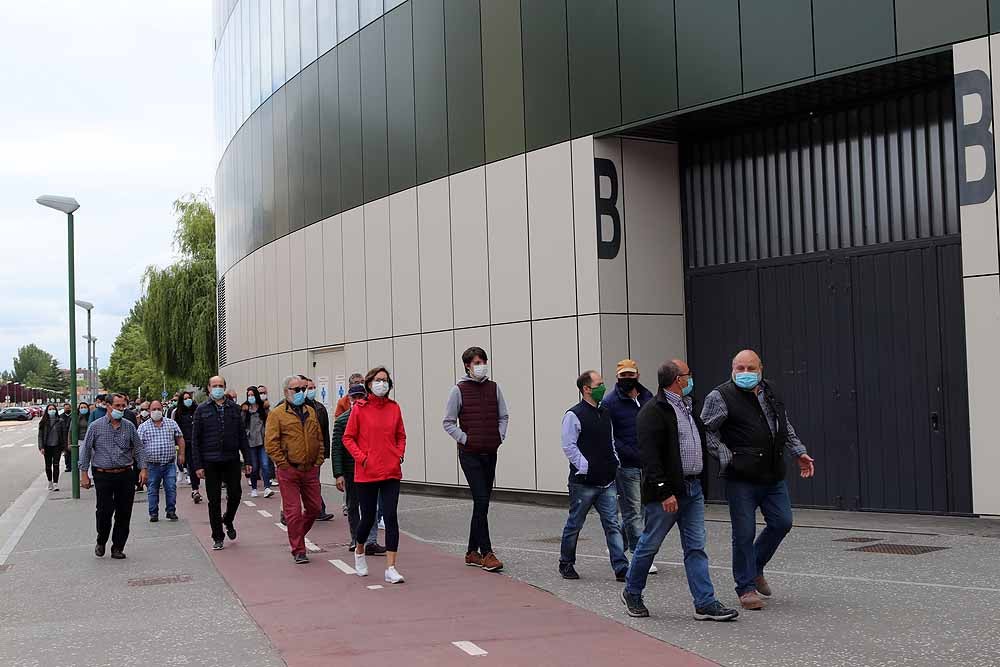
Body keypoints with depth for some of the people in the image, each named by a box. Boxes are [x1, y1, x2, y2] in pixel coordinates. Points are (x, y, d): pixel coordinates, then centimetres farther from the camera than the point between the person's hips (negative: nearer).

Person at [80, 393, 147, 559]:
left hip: (125, 475, 3)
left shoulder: (129, 427, 8)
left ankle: (118, 547, 13)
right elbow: (85, 451, 3)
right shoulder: (95, 427, 1)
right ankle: (101, 542, 18)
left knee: (124, 513, 2)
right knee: (104, 511, -6)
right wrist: (84, 473, -1)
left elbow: (138, 449, 11)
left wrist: (143, 468, 0)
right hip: (103, 476, -3)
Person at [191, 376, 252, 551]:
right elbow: (195, 439, 1)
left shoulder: (234, 408, 7)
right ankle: (217, 537, 13)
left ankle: (228, 520, 34)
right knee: (214, 500, 3)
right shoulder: (202, 410, 2)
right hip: (211, 462, -1)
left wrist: (247, 460, 4)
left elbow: (242, 436, 9)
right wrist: (198, 465, -6)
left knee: (235, 494, 3)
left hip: (232, 460, 2)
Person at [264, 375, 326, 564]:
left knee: (314, 508, 9)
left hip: (310, 470, 5)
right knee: (293, 511, -3)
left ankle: (297, 535, 32)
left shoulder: (310, 412, 14)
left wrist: (318, 461, 8)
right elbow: (271, 443, -9)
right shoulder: (277, 414, -4)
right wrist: (284, 464, -11)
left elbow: (319, 438, 18)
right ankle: (298, 550, 5)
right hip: (289, 471, -5)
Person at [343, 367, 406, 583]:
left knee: (390, 517, -6)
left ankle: (391, 568, -4)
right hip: (366, 472, -2)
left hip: (391, 471, 2)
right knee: (368, 517, 8)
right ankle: (359, 551, 39)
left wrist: (400, 454, 0)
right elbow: (348, 438, 0)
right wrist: (361, 457, -11)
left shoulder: (394, 407, 4)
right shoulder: (360, 408, -4)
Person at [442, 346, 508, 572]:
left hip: (490, 453, 5)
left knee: (482, 503, 10)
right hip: (470, 453, -5)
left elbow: (503, 416, 17)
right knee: (481, 501, -12)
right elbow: (448, 422, -2)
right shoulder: (459, 390, -4)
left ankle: (472, 552, 19)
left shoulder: (494, 388, 9)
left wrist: (500, 437, 3)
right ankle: (486, 553, -11)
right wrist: (465, 439, -9)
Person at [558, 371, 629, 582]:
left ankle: (621, 568, -3)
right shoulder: (574, 415, -10)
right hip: (583, 482, -6)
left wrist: (615, 463, 11)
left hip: (607, 482, 6)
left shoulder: (605, 414, 14)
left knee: (613, 524, -1)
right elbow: (569, 446, -13)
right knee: (575, 524, 7)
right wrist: (586, 468, -15)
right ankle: (566, 564, 24)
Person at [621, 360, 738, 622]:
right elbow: (650, 456, -20)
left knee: (696, 548, 5)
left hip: (693, 489, 8)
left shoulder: (687, 407, 16)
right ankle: (632, 593, 23)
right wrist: (664, 492, -24)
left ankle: (706, 604, 5)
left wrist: (700, 483, 17)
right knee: (650, 545, 5)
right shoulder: (654, 411, -14)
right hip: (667, 492, -8)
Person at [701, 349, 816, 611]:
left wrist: (799, 452, 17)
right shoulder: (721, 396, -7)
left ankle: (755, 568, 30)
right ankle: (746, 588, 10)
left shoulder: (771, 392, 13)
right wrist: (727, 458, -14)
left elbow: (786, 426, 24)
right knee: (744, 533, -3)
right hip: (741, 479, -6)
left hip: (773, 476, 6)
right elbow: (707, 432, -7)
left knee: (782, 523, 8)